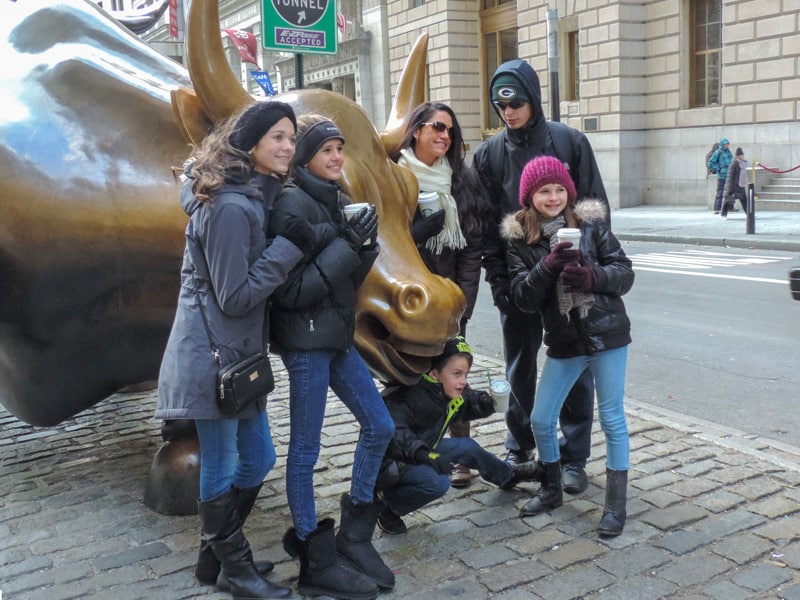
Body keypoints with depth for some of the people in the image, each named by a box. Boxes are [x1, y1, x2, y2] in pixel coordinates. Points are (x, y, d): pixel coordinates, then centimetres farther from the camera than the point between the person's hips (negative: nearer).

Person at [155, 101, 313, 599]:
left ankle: (215, 554, 35)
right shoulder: (231, 208, -20)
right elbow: (235, 296, -19)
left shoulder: (256, 196, 11)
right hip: (213, 352, -10)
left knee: (258, 457, 18)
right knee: (222, 468, 5)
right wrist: (290, 248, -18)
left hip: (240, 352, 10)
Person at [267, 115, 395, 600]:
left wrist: (365, 246, -6)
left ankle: (354, 537, 28)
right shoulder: (293, 203, -14)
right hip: (305, 340, -9)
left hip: (337, 335, 9)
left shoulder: (338, 198, 10)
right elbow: (292, 290, -19)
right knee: (306, 450, 3)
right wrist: (346, 245, -19)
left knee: (380, 426, 12)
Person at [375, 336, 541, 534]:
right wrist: (422, 454, -53)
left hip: (420, 452, 9)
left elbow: (469, 404, 12)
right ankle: (387, 506, -11)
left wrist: (485, 403, -10)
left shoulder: (451, 391, -6)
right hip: (388, 461, -9)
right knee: (437, 482, -31)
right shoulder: (412, 395, -33)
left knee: (466, 447, 12)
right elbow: (392, 428, -45)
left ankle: (508, 476, 40)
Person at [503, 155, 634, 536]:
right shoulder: (520, 239, 0)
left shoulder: (591, 224, -3)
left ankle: (615, 504, 18)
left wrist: (592, 276, -22)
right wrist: (549, 266, -23)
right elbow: (523, 297, -7)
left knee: (612, 419, 4)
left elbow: (624, 273, -3)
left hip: (607, 334, -2)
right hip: (563, 342, 2)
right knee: (541, 420, 8)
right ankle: (551, 490, 32)